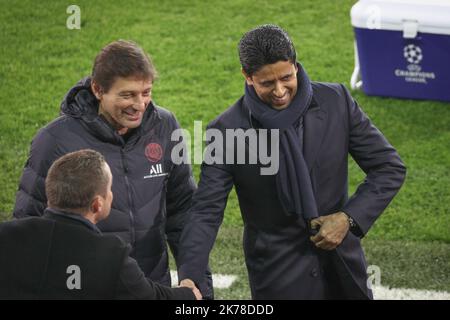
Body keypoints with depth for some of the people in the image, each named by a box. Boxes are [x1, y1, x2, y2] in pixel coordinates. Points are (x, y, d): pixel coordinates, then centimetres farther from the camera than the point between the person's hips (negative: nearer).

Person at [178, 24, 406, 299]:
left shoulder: (336, 101, -8)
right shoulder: (228, 131, -13)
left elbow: (391, 168, -1)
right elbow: (206, 213, -12)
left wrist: (349, 219, -14)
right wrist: (188, 278, -27)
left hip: (342, 265, 2)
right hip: (278, 279, -2)